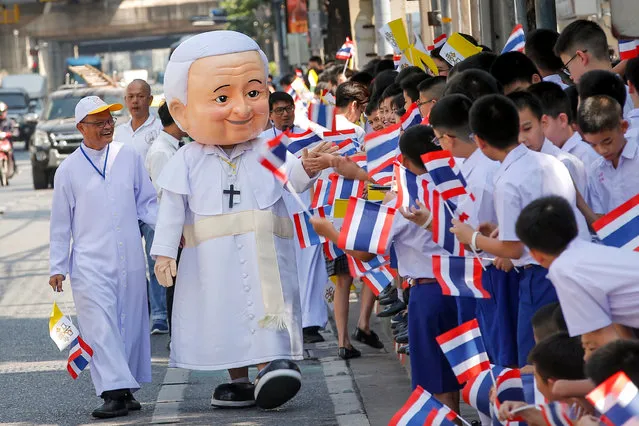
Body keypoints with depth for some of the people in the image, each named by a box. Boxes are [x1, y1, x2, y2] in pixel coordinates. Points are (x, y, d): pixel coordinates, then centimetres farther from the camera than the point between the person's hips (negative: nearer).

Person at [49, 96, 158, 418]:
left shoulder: (129, 157, 7)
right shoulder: (69, 169, 2)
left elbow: (146, 203, 14)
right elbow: (60, 223, 7)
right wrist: (57, 266, 6)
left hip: (130, 260, 3)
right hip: (90, 264, -2)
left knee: (131, 325, 6)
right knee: (101, 328, -12)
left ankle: (126, 390, 17)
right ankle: (114, 393, -16)